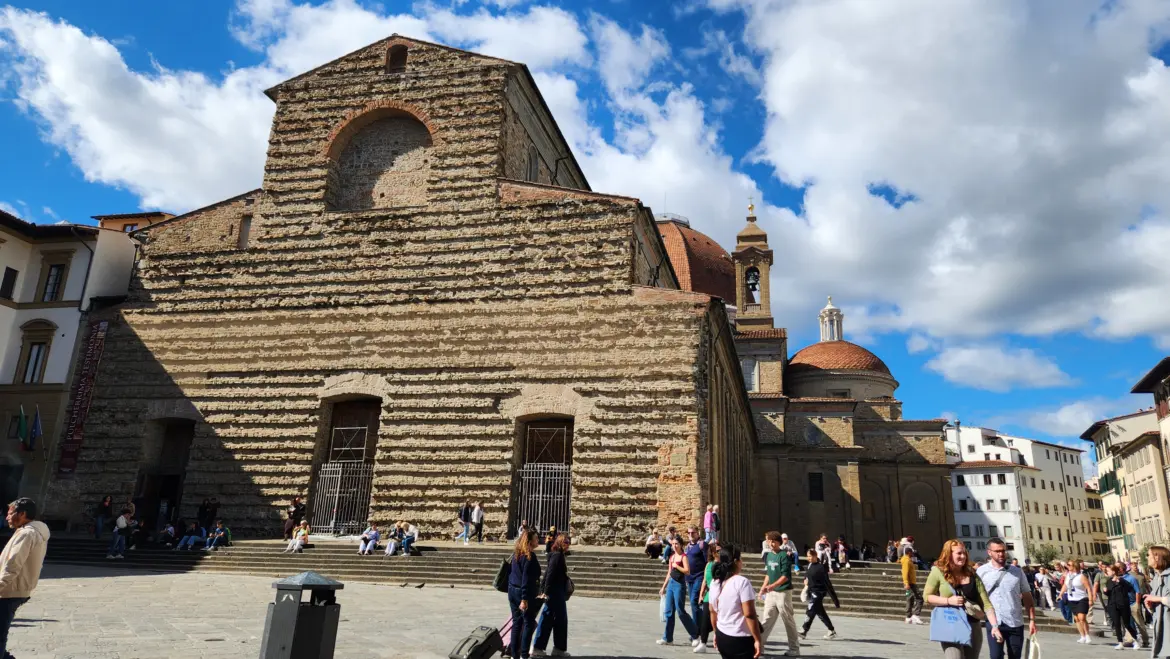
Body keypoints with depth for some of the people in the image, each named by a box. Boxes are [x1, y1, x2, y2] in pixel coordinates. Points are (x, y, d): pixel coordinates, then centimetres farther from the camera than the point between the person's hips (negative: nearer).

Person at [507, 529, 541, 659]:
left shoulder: (516, 553, 9)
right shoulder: (530, 556, -16)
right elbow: (526, 578, -20)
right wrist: (524, 599, -21)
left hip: (512, 590, 8)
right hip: (524, 592, -8)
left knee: (516, 622, 12)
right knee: (529, 623, 2)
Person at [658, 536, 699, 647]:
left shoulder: (683, 556, -7)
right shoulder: (671, 557, 14)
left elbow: (687, 570, -21)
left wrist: (676, 566, -12)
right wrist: (663, 587, 18)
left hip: (679, 585, -7)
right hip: (671, 584, 7)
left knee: (680, 611, -6)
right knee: (669, 611, 7)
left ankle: (695, 635, 7)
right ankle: (668, 638, 12)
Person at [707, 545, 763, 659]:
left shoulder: (714, 582, 4)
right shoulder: (741, 582, -17)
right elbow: (749, 614, -20)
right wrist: (758, 640, -15)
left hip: (722, 637, 7)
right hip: (741, 639, -6)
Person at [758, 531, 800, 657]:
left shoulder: (784, 556, -14)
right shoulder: (769, 555, 10)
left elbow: (785, 576, -19)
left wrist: (772, 586, -27)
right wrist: (763, 587, 13)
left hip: (783, 592, -7)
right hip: (771, 593, 7)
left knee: (789, 621, 3)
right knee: (766, 620, 10)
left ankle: (794, 649, 13)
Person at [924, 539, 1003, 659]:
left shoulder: (972, 575, 5)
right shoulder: (938, 572, -5)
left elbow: (986, 604, 2)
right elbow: (927, 596, -1)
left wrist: (995, 626, -9)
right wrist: (948, 601, -14)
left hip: (973, 626, 4)